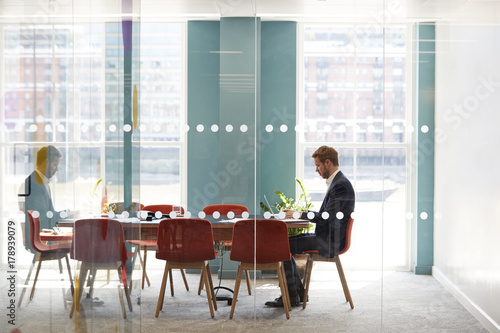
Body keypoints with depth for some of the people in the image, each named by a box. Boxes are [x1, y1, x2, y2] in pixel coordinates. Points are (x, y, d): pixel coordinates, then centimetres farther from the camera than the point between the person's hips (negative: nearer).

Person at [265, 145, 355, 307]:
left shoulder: (340, 185, -19)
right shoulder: (336, 182, 15)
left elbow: (327, 217, -25)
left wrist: (299, 214, -15)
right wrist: (299, 213, 7)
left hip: (329, 241, -11)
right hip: (326, 236, 11)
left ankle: (291, 296, -4)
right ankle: (298, 291, 13)